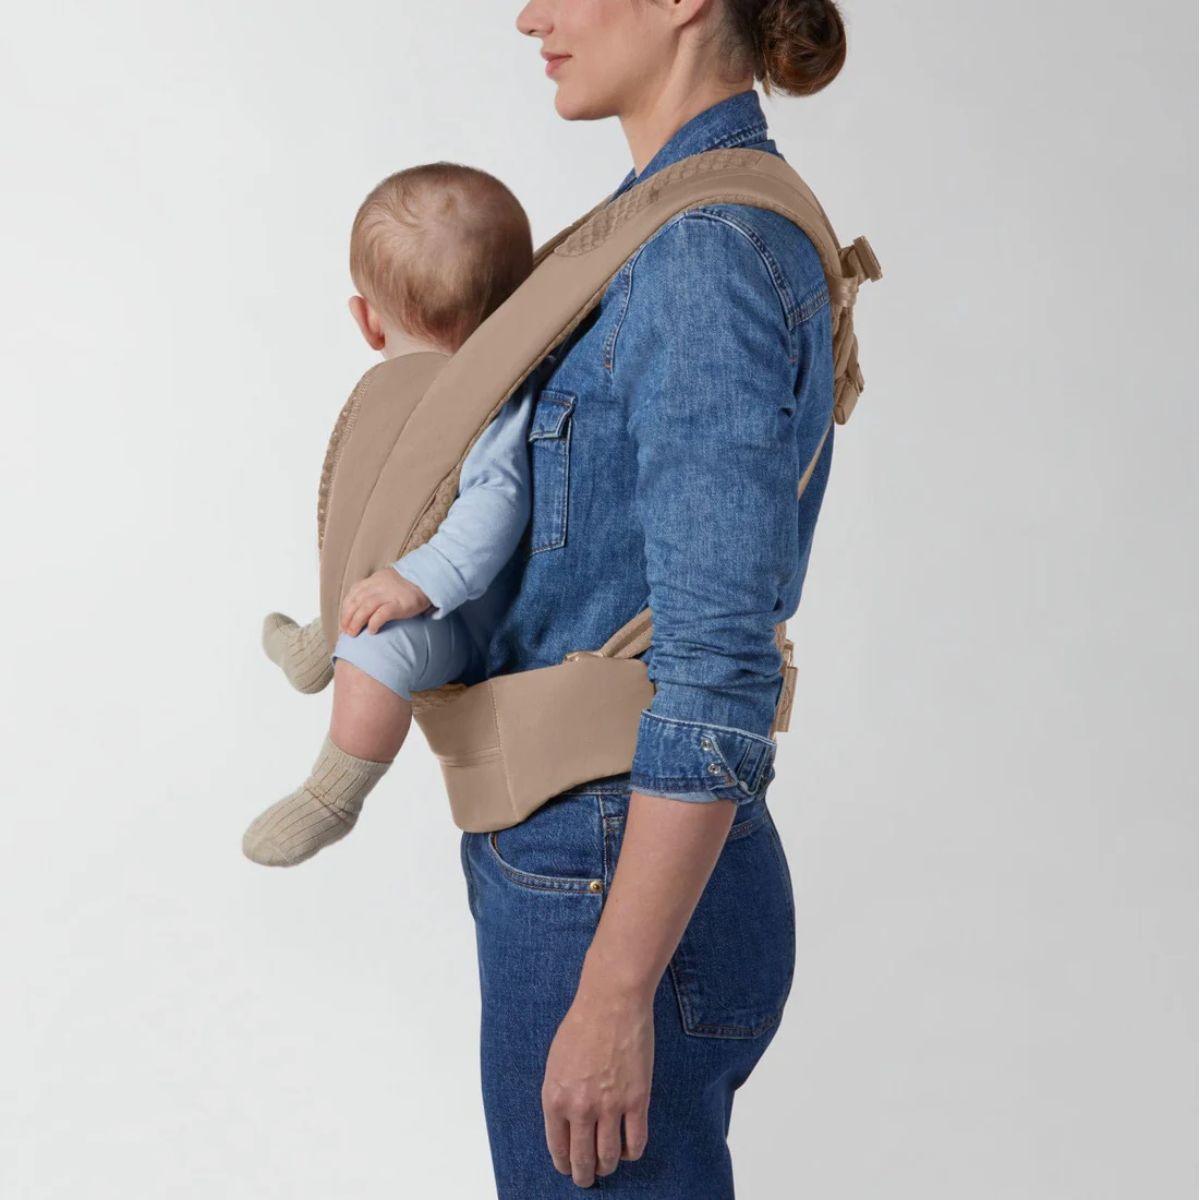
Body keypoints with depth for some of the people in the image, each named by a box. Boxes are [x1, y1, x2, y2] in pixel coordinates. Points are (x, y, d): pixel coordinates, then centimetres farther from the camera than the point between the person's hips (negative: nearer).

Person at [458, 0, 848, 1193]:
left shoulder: (707, 254, -19)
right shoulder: (688, 229, 11)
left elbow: (718, 675, -23)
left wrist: (616, 994, -21)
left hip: (620, 893, -9)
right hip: (579, 857, 10)